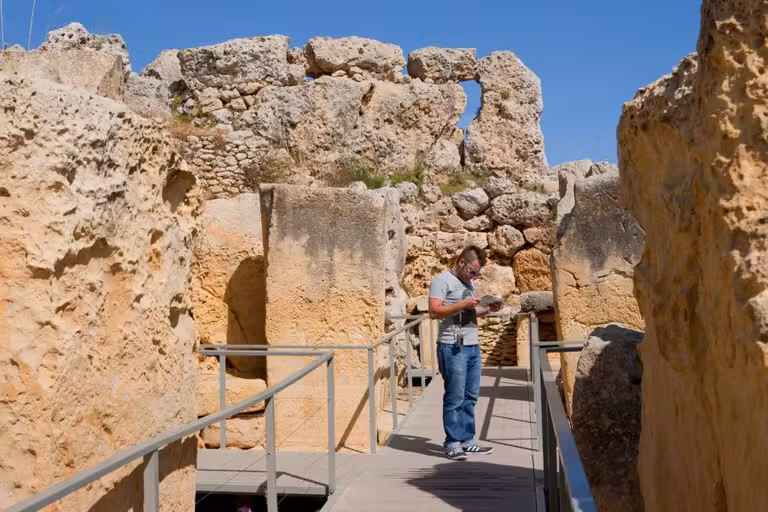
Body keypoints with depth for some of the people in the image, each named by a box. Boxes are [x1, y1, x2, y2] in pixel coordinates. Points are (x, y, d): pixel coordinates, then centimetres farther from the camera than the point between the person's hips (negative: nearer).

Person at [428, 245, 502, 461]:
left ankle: (467, 441, 18)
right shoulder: (442, 281, -7)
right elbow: (434, 311, -16)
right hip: (453, 348, -8)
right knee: (455, 398, -4)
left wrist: (487, 310, 7)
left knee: (470, 397, 11)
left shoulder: (468, 283, 19)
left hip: (473, 347, 8)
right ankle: (452, 443, 4)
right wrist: (462, 304, -20)